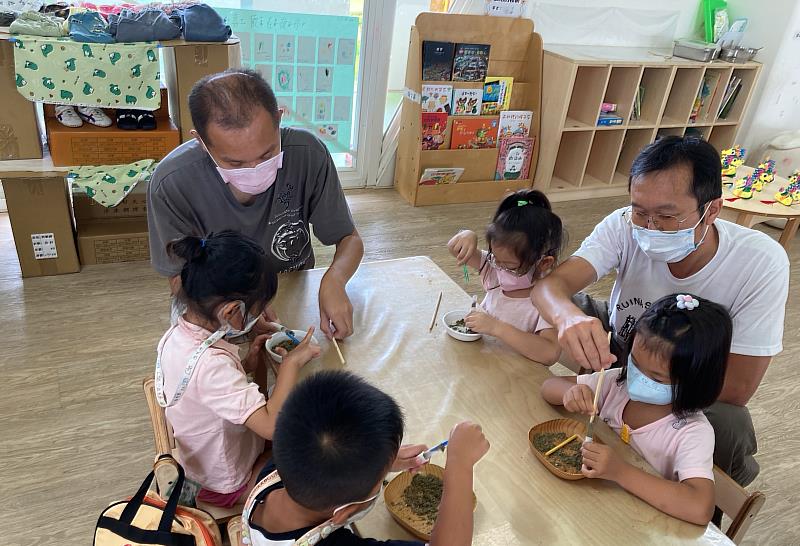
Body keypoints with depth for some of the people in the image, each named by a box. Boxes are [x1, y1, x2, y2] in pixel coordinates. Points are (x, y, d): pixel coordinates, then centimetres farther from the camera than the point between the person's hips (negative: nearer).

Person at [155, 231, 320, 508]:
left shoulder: (177, 335, -11)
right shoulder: (211, 363, -39)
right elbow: (271, 426, -42)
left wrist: (245, 365, -8)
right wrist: (291, 363, -32)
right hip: (227, 486, -8)